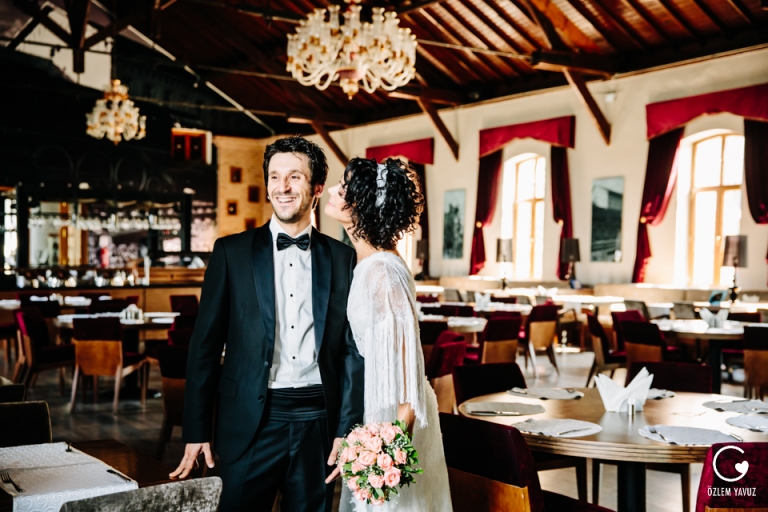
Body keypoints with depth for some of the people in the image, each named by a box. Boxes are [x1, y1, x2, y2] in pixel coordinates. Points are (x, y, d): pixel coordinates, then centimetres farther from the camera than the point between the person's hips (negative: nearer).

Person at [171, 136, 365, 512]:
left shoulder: (342, 258, 5)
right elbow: (205, 344, 1)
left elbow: (351, 350, 5)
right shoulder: (232, 252, 2)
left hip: (317, 422, 1)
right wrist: (196, 431, -2)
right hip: (251, 422, -1)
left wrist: (348, 429, -1)